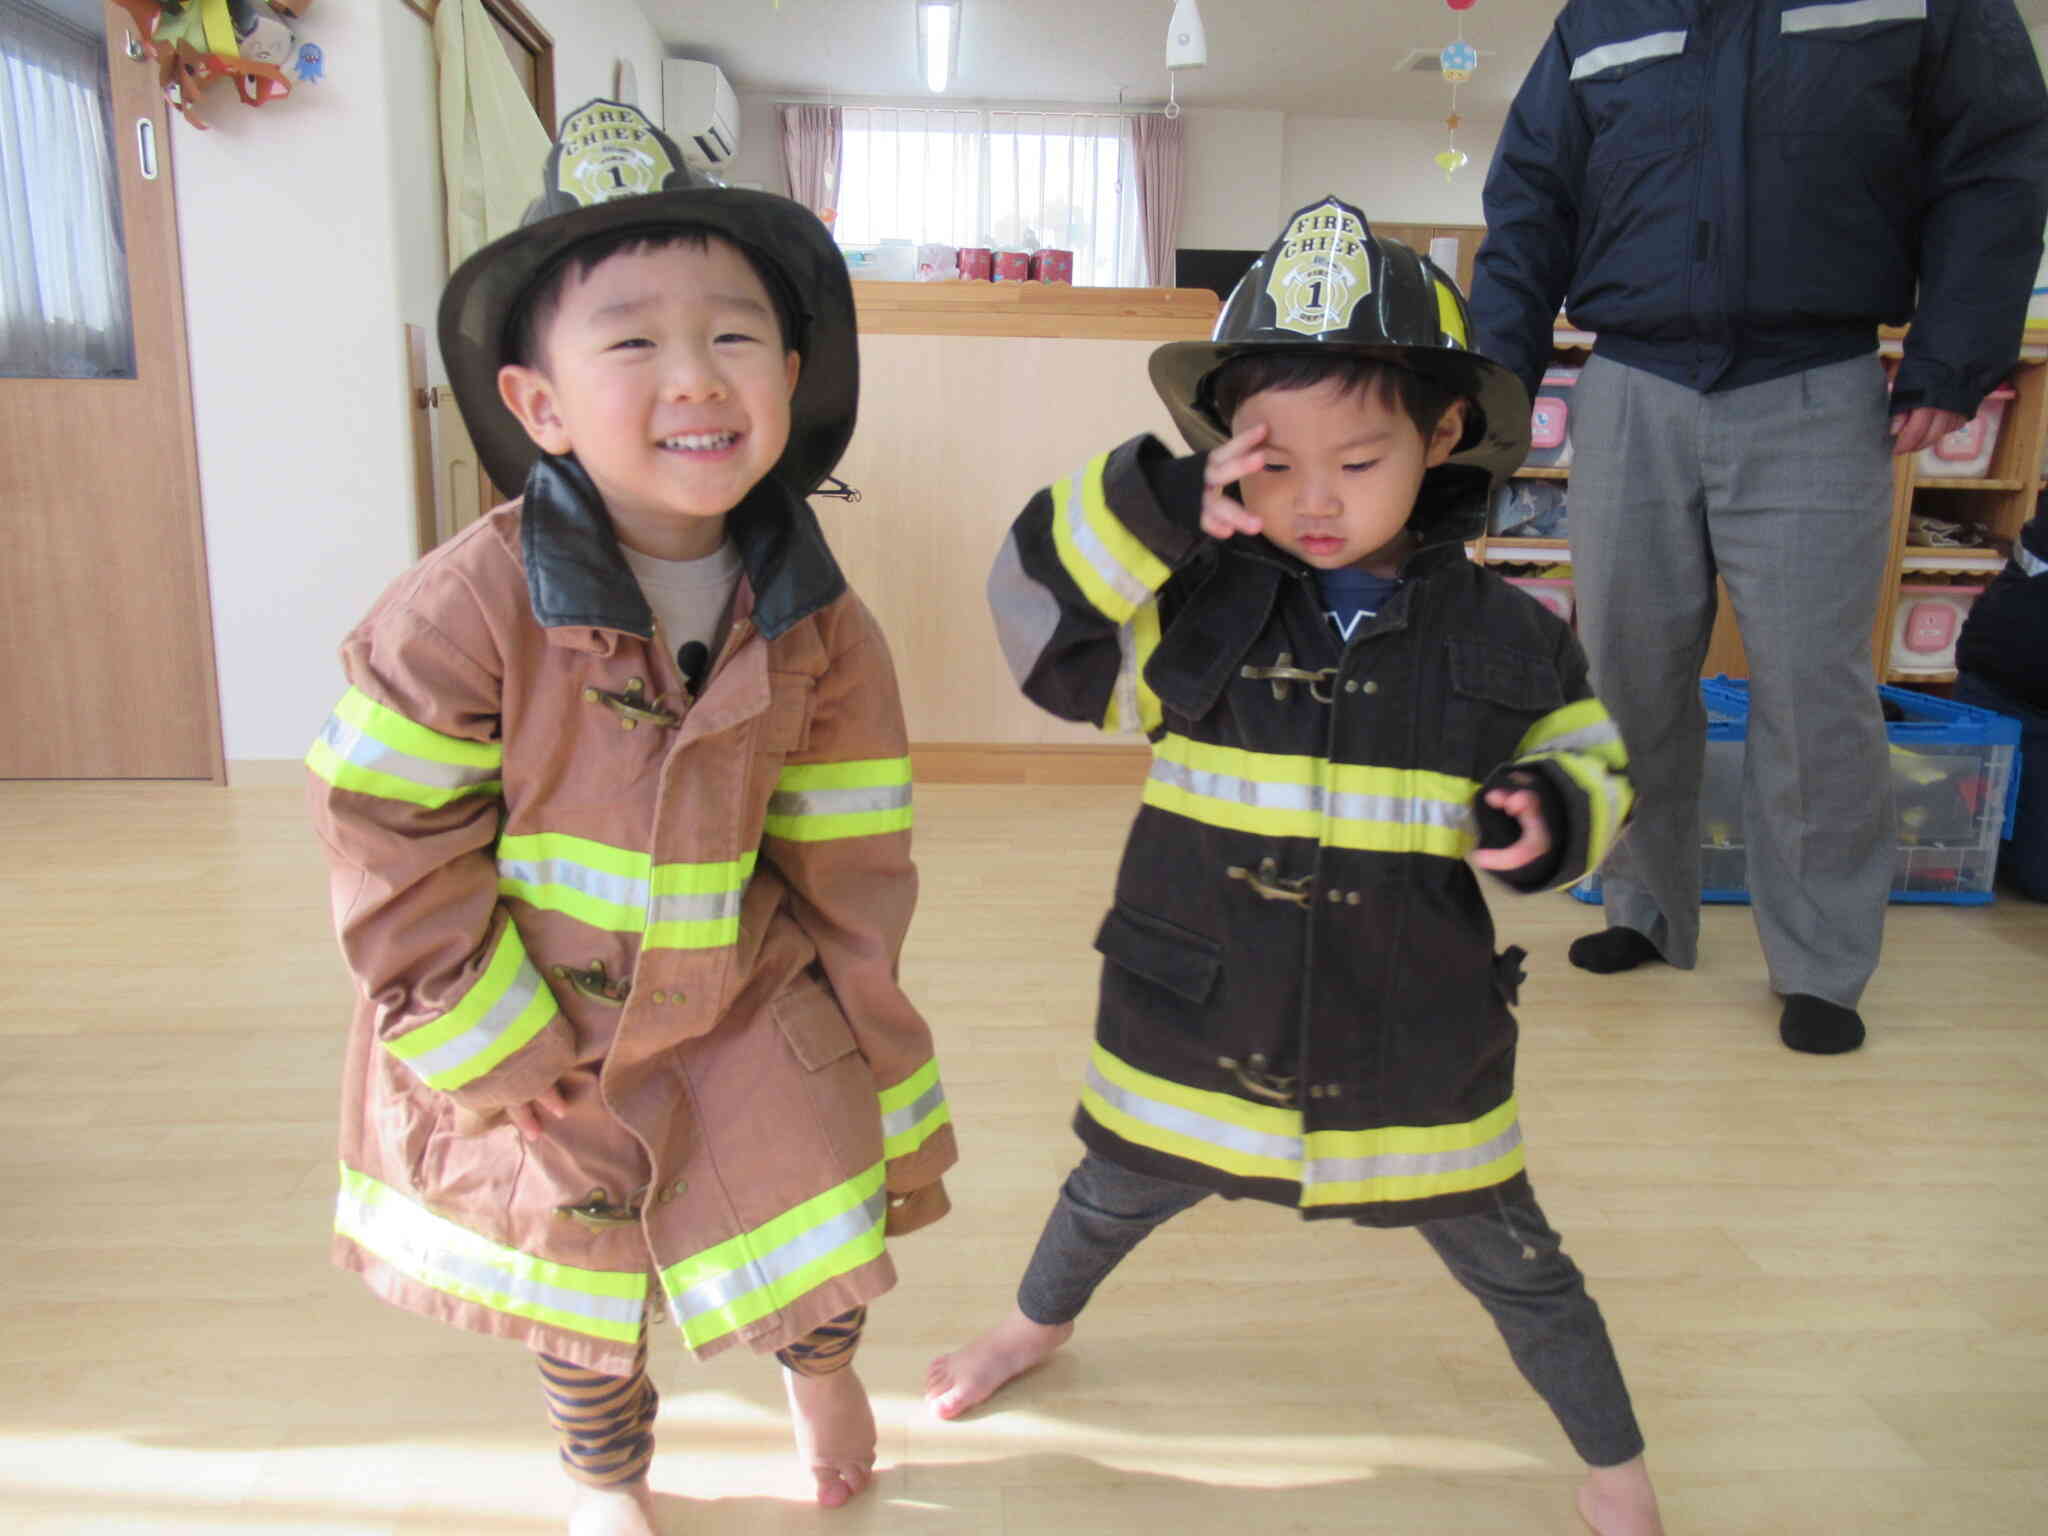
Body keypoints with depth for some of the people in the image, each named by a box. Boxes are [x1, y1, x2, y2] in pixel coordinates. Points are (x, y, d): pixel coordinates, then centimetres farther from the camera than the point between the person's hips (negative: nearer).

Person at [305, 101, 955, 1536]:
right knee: (581, 1272, 20)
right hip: (538, 1031, -1)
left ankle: (823, 1364, 53)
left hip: (746, 1008, 2)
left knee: (823, 1208, 13)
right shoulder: (460, 610, -23)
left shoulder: (817, 623, -13)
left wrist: (849, 1034, 2)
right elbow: (395, 848, -16)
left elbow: (850, 854, -4)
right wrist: (500, 1054, -14)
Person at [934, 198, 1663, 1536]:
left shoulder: (1504, 637, -8)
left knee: (1512, 1264, 17)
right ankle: (1039, 1325, 61)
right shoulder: (1198, 607, -11)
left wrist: (1552, 822, -17)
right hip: (1195, 1029, 1)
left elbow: (1593, 768, 5)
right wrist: (1159, 505, -29)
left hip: (1412, 1053, 0)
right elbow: (1036, 616, -19)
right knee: (1109, 1204, 26)